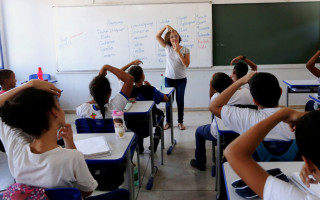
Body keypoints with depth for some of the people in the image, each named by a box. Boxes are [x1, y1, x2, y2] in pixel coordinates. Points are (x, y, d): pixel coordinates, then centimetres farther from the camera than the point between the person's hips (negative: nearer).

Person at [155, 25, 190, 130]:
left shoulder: (185, 50, -3)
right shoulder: (167, 47, 1)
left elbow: (186, 64, -15)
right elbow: (157, 36, -4)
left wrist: (178, 51, -19)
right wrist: (166, 27, -16)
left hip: (181, 79, -1)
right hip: (169, 78, 1)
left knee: (180, 101, 6)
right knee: (168, 101, 6)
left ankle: (180, 122, 19)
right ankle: (168, 122, 21)